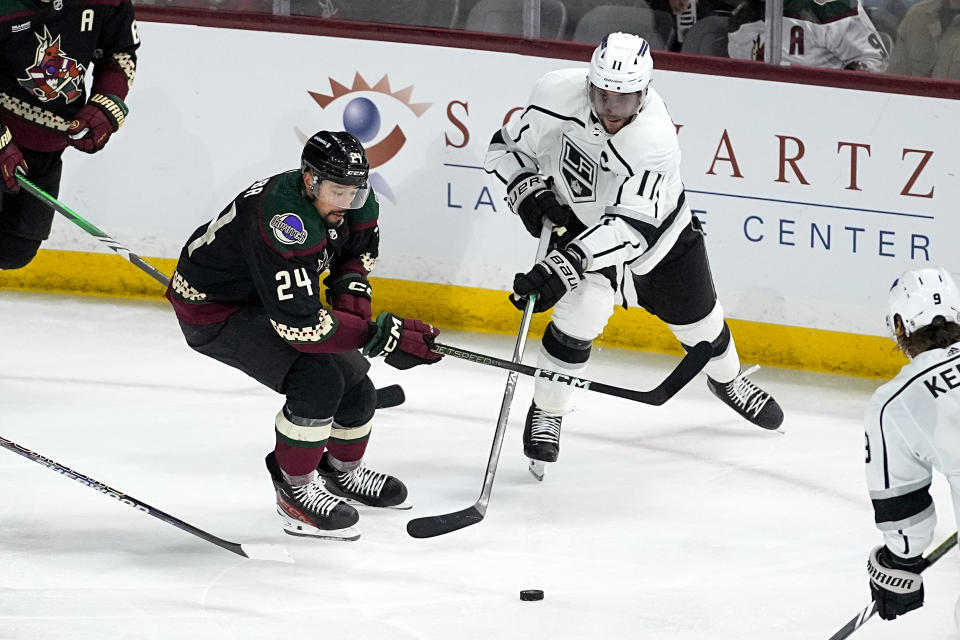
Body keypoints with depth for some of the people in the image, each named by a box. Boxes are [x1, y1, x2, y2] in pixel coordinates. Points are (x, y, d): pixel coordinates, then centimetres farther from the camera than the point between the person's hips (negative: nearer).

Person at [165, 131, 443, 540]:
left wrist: (350, 286, -9)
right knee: (318, 378, -24)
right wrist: (383, 337, -39)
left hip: (268, 296, 9)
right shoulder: (283, 224, -40)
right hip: (211, 309, -9)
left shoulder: (348, 201, -12)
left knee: (352, 374, 12)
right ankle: (295, 492, -8)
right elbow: (300, 324, -40)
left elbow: (360, 245, 13)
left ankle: (343, 471, 38)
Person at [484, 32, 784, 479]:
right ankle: (547, 412, -1)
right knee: (582, 311, -21)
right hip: (577, 220, 0)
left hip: (658, 227, 0)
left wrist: (562, 268, -52)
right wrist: (530, 195, -27)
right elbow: (508, 146, -11)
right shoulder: (557, 94, -30)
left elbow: (630, 227, -43)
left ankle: (727, 379, 49)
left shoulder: (655, 140, -39)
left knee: (697, 316, 17)